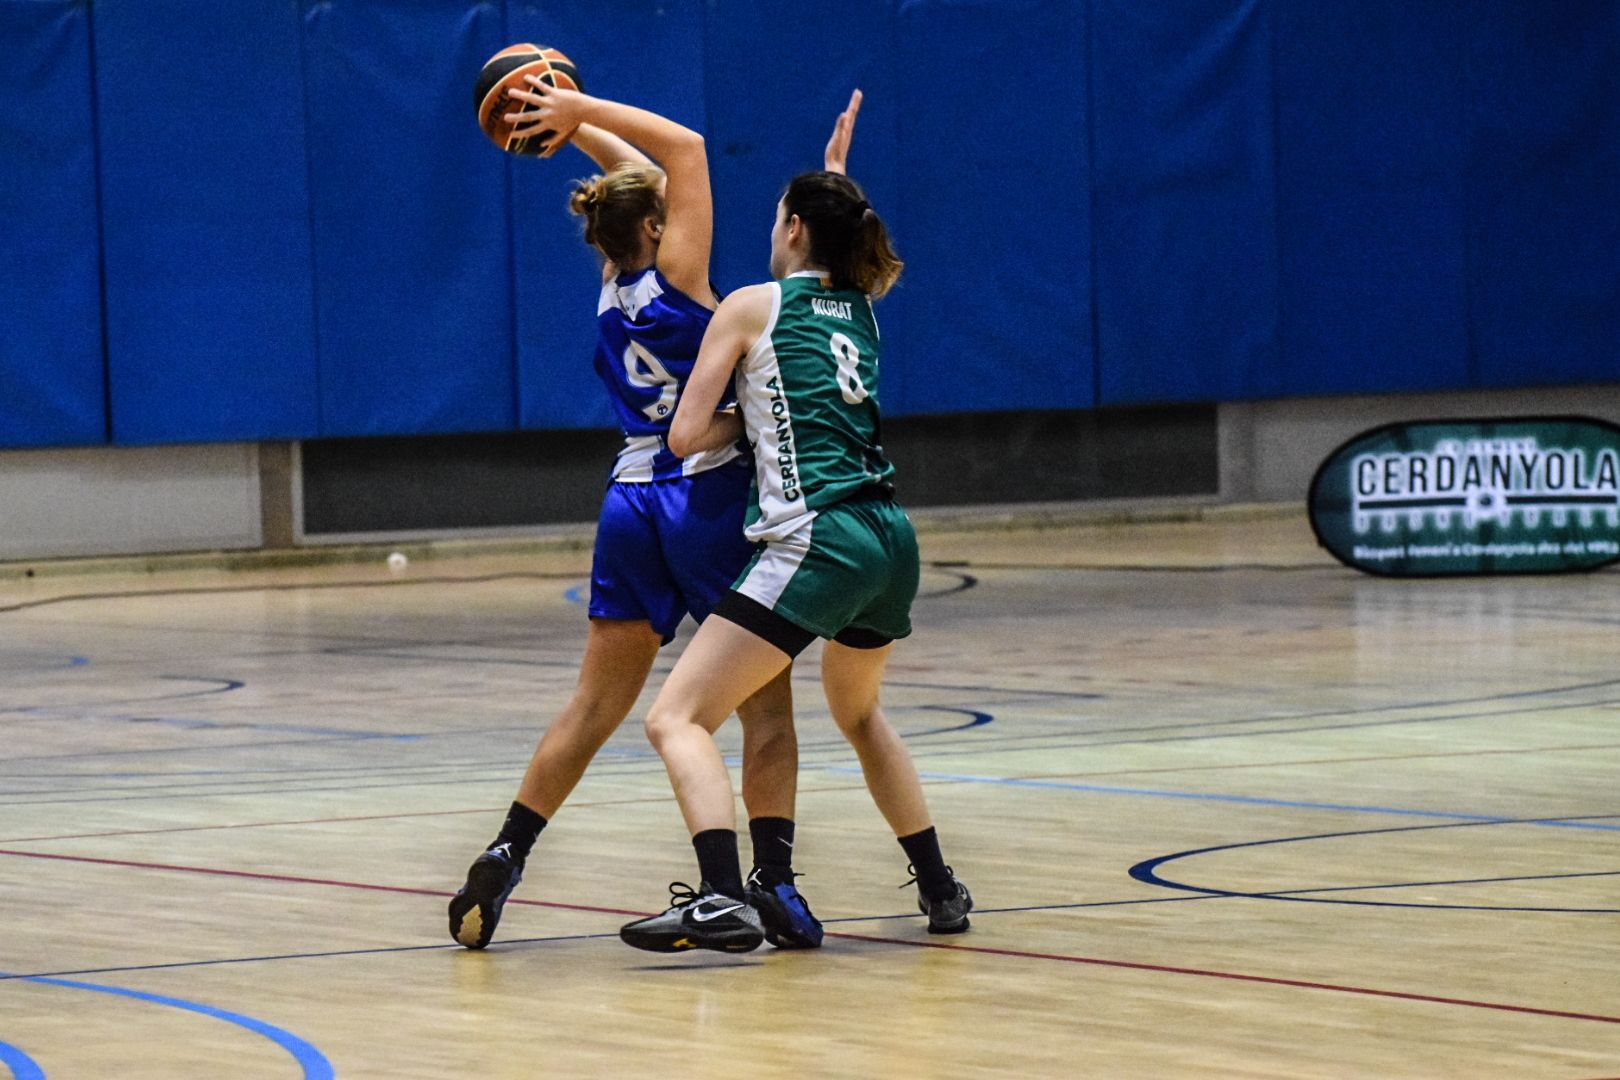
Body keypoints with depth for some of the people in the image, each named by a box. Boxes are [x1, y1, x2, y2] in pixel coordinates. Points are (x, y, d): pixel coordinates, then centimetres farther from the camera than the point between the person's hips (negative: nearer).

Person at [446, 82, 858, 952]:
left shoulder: (615, 284, 9)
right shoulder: (675, 277, -8)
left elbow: (642, 167, 22)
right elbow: (685, 147, -6)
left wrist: (574, 123, 20)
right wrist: (579, 111, -6)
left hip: (632, 504, 6)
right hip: (711, 496, -6)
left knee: (597, 704, 12)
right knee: (766, 705, 1)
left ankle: (505, 858, 7)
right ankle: (772, 880, -7)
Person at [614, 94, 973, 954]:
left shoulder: (751, 307, 1)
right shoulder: (859, 309, 18)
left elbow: (686, 435, -1)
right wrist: (836, 177, 50)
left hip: (815, 545, -8)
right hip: (890, 541, 8)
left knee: (677, 719, -9)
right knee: (858, 714, 34)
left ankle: (721, 900, -29)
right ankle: (940, 890, 36)